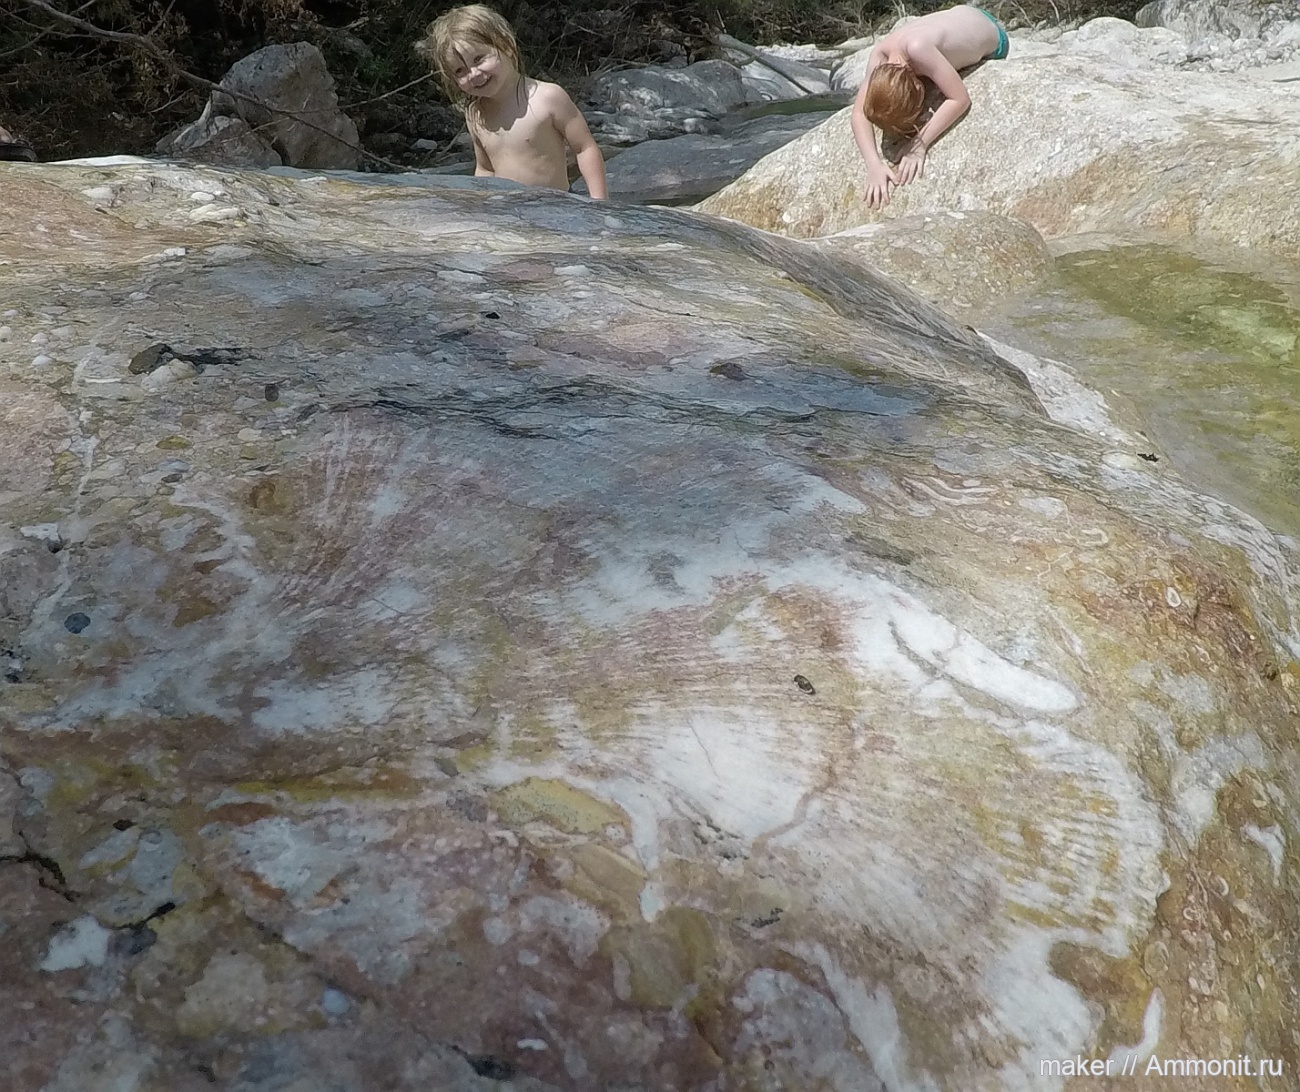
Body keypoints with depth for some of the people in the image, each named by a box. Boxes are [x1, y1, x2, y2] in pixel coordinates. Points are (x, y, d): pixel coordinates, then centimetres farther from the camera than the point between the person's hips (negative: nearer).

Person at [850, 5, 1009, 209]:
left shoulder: (917, 48, -50)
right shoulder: (878, 55, -33)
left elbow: (960, 99, -46)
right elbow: (859, 114, -37)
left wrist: (920, 144, -52)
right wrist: (874, 164, -53)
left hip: (991, 36, -3)